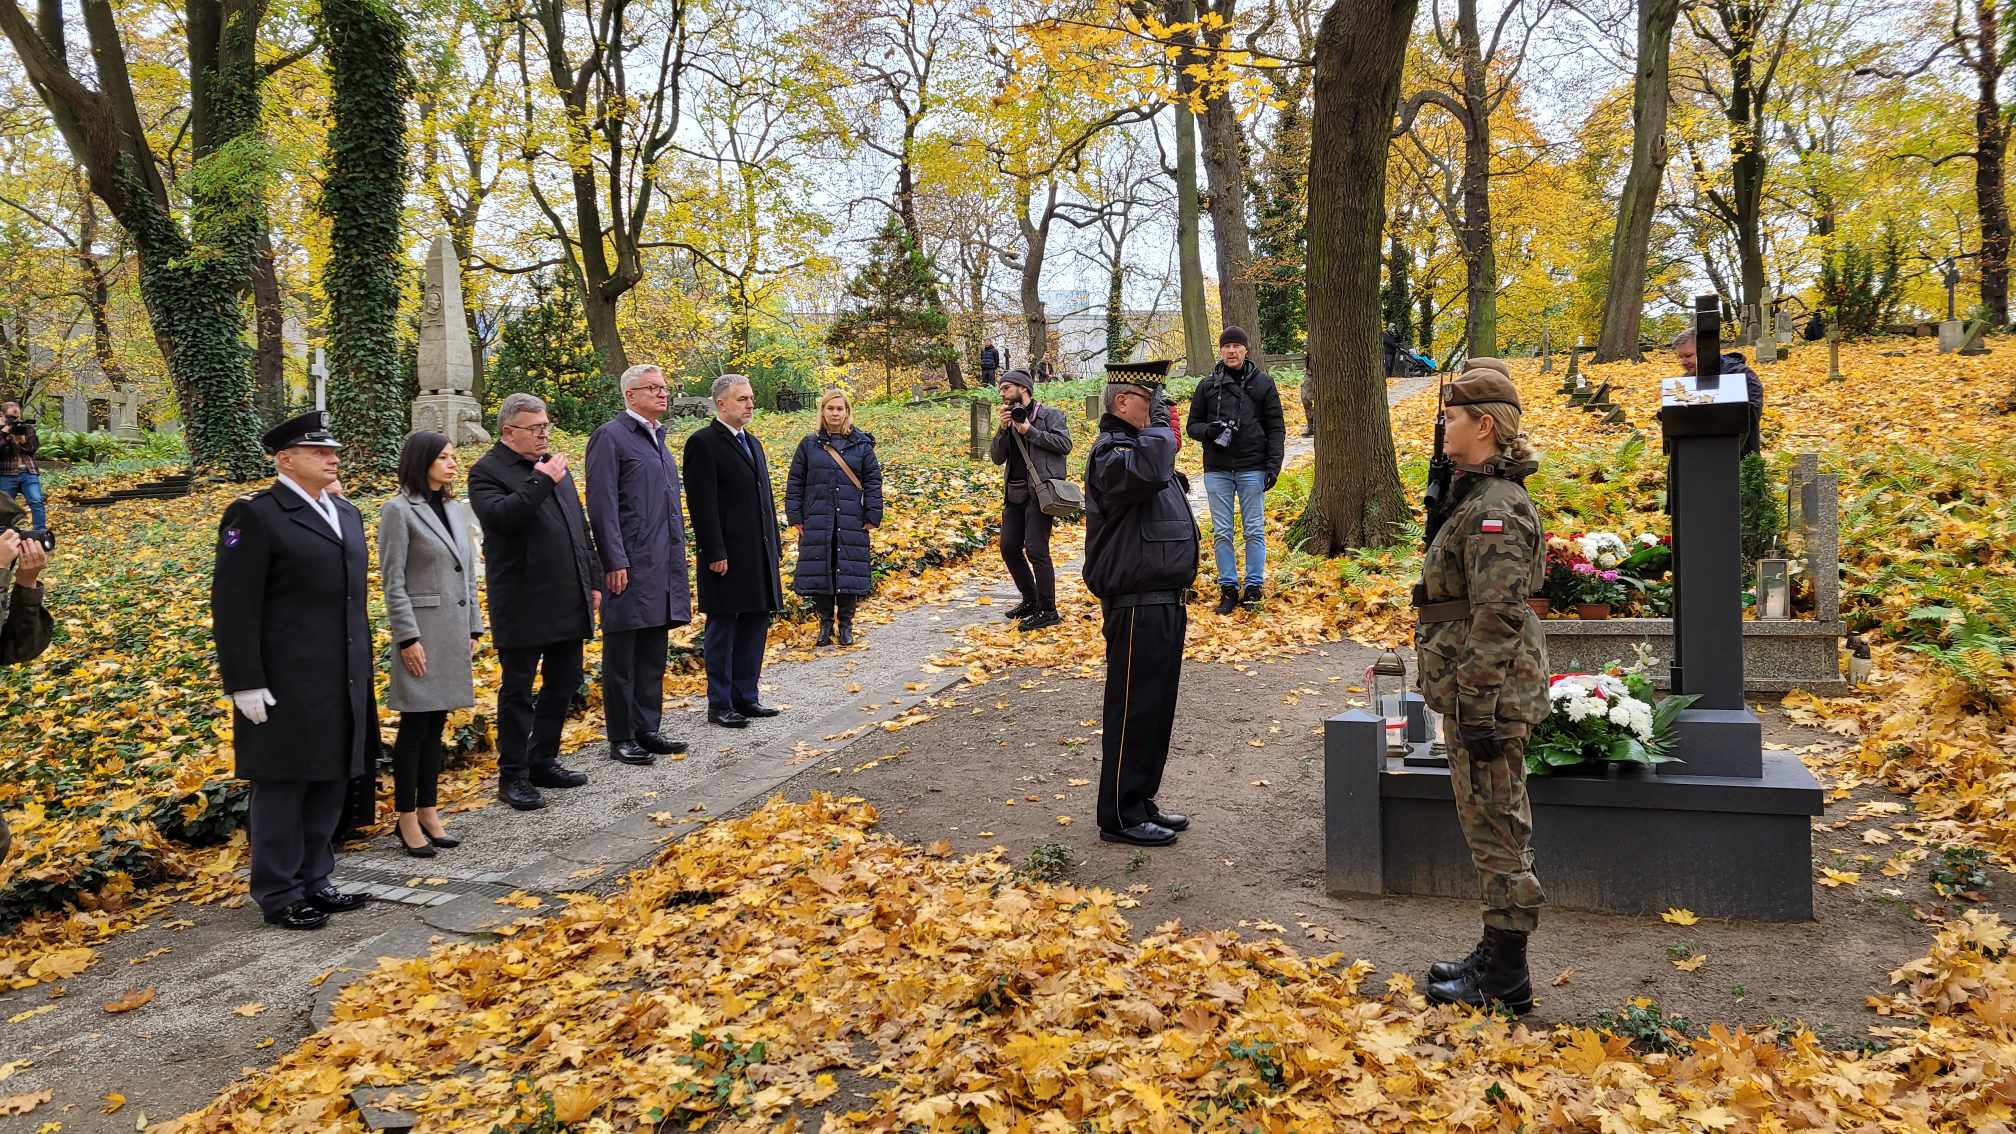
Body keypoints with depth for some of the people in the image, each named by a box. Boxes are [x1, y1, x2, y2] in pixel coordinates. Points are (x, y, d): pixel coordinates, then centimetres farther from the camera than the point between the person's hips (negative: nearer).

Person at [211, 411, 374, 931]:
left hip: (343, 680, 7)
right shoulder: (255, 515, -9)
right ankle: (279, 895, 14)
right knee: (283, 787, 3)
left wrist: (363, 668, 18)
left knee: (331, 783, 12)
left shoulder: (346, 513, 14)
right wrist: (245, 683, -15)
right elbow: (234, 607, -12)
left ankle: (313, 881, 25)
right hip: (286, 684, -7)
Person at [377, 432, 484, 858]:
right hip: (421, 631, -6)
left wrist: (474, 628, 13)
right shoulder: (398, 511, -8)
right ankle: (407, 819, 9)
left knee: (436, 725, 12)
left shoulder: (454, 508, 12)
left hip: (455, 631, 6)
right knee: (415, 726, -1)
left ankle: (428, 811, 20)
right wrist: (408, 638, -15)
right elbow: (393, 581, -11)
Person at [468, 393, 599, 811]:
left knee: (564, 683, 14)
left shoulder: (554, 465, 15)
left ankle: (543, 761, 28)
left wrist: (594, 580, 15)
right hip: (523, 605, -7)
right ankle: (513, 776, 11)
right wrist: (540, 482, -22)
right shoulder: (488, 472, -7)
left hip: (569, 601, 7)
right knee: (518, 691, 2)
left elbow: (581, 528, 19)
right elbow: (501, 516, -26)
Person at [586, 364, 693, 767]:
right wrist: (615, 562, -18)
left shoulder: (657, 437, 18)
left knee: (653, 657, 14)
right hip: (630, 566, -8)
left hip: (663, 567, 8)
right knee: (623, 657, 2)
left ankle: (647, 730, 23)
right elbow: (602, 504, -13)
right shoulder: (611, 436, -7)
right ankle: (622, 738, 9)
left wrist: (678, 563, 19)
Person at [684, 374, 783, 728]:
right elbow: (703, 504, -15)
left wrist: (773, 549, 16)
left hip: (759, 555, 8)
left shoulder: (753, 442, 17)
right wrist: (715, 553, -19)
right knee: (722, 629, 0)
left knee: (755, 625, 11)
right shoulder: (703, 443, -9)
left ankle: (745, 697, 21)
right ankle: (719, 705, 8)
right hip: (727, 556, -8)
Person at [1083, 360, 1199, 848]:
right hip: (1137, 605, -10)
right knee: (1134, 709, -3)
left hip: (1163, 600, 10)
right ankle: (1121, 816, 6)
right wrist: (1159, 425, -21)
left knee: (1156, 707, 15)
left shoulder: (1140, 444, 18)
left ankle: (1140, 802, 26)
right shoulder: (1111, 451, -16)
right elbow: (1148, 471, -39)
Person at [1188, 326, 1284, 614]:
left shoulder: (1262, 383, 4)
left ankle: (1253, 588, 11)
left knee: (1254, 531, 2)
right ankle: (1228, 589, 13)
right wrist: (1208, 430, -12)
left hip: (1252, 469, -1)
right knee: (1221, 533, 4)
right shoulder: (1207, 385, 7)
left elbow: (1276, 428, 4)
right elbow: (1193, 425, 12)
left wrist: (1273, 465, -6)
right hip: (1217, 471, 1)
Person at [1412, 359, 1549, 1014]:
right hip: (1473, 692, 10)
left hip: (1487, 696, -10)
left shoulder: (1495, 509, -19)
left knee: (1496, 830, 0)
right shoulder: (1477, 497, 13)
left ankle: (1505, 979, 12)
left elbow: (1497, 620, -23)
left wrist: (1478, 711, -21)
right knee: (1491, 828, 17)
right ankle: (1496, 955, 30)